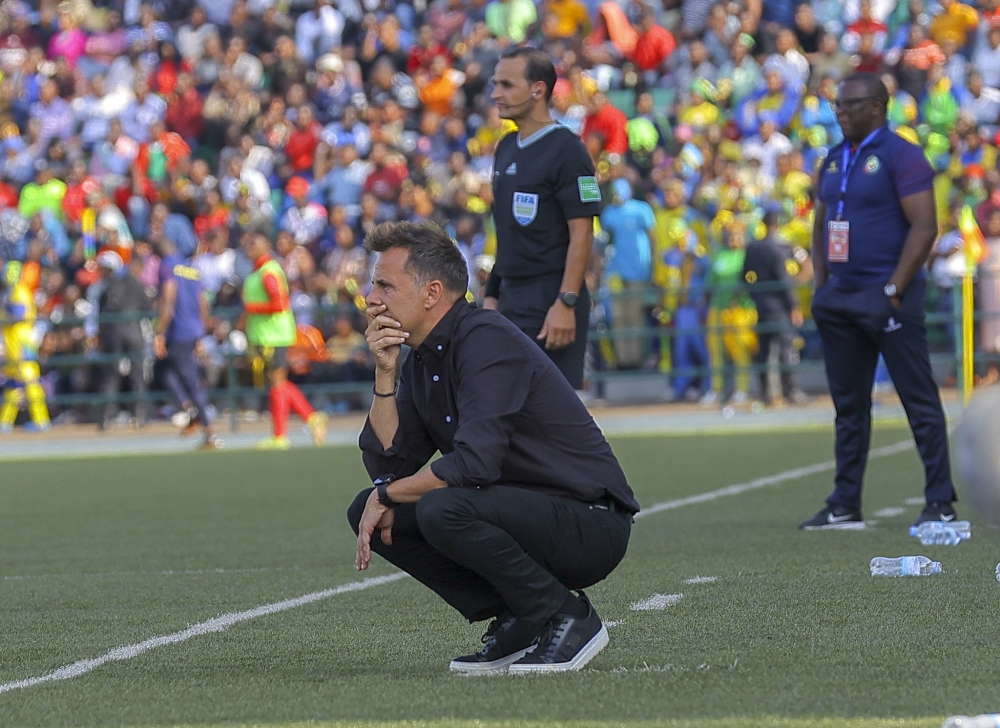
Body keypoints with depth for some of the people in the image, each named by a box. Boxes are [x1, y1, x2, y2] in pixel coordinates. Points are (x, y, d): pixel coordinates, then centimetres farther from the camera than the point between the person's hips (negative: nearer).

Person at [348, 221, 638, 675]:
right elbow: (386, 463, 5)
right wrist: (385, 373, -5)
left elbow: (475, 463, -28)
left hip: (590, 526, -9)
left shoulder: (487, 340, -18)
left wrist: (387, 496, -14)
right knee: (368, 513, 1)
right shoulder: (420, 358, 9)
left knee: (443, 509, -32)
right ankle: (516, 623, 4)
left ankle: (568, 619, -12)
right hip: (522, 509, 9)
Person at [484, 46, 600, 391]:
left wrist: (566, 303, -22)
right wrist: (492, 294, 16)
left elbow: (581, 234, -15)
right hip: (511, 301, 8)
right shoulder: (507, 149, 14)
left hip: (551, 301, -8)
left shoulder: (566, 149, -11)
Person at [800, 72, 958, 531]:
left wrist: (894, 291, -18)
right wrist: (821, 287, 11)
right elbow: (821, 225, 23)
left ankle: (940, 503, -2)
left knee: (919, 399, -4)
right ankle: (845, 506, 14)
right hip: (842, 297, 8)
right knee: (848, 404, 10)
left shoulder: (901, 157, -8)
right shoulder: (834, 161, 15)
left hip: (886, 295, -8)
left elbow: (924, 226, -15)